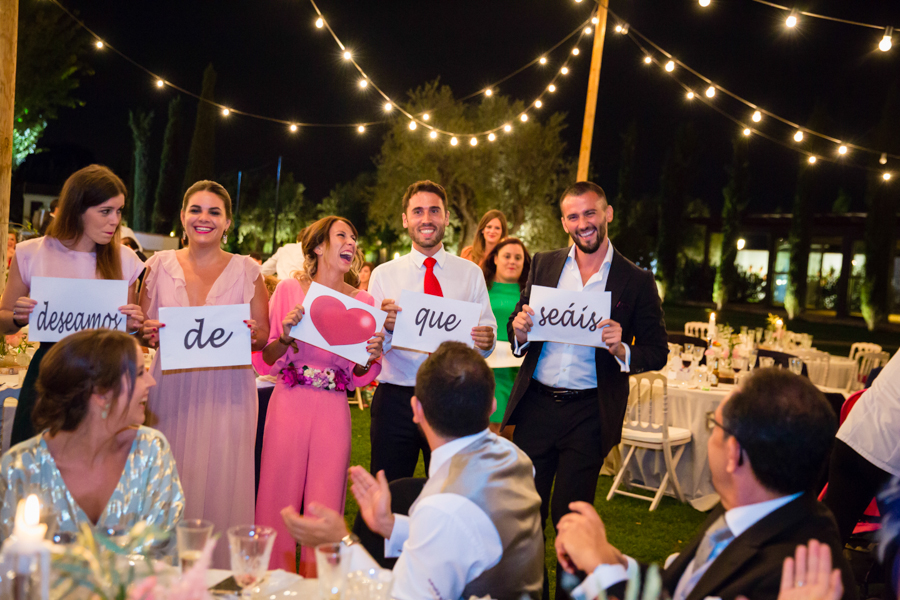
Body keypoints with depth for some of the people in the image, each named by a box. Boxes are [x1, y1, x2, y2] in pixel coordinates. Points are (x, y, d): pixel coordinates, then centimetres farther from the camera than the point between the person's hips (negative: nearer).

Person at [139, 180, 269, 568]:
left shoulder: (246, 270, 3)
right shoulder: (160, 265, 8)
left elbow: (262, 334, 6)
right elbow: (142, 326, 12)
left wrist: (250, 334, -16)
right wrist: (150, 333, -10)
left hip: (227, 391, -1)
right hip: (171, 389, 2)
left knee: (219, 481, -1)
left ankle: (218, 572, 15)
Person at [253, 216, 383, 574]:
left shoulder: (363, 302, 6)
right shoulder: (290, 290, 1)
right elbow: (265, 362, 2)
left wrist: (371, 357, -8)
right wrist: (285, 336, -15)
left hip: (334, 412, 1)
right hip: (289, 406, -1)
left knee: (325, 509, 4)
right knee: (279, 501, 4)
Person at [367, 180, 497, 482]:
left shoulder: (471, 273, 8)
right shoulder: (383, 275, 6)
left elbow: (487, 331, 4)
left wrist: (486, 341, -18)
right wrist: (385, 326, -21)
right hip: (395, 400, 0)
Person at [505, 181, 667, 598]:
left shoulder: (636, 281, -2)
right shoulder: (544, 265, 7)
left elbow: (657, 353, -1)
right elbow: (517, 330, 13)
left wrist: (621, 350, -20)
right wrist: (520, 330, -11)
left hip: (589, 415, -2)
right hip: (536, 406, 3)